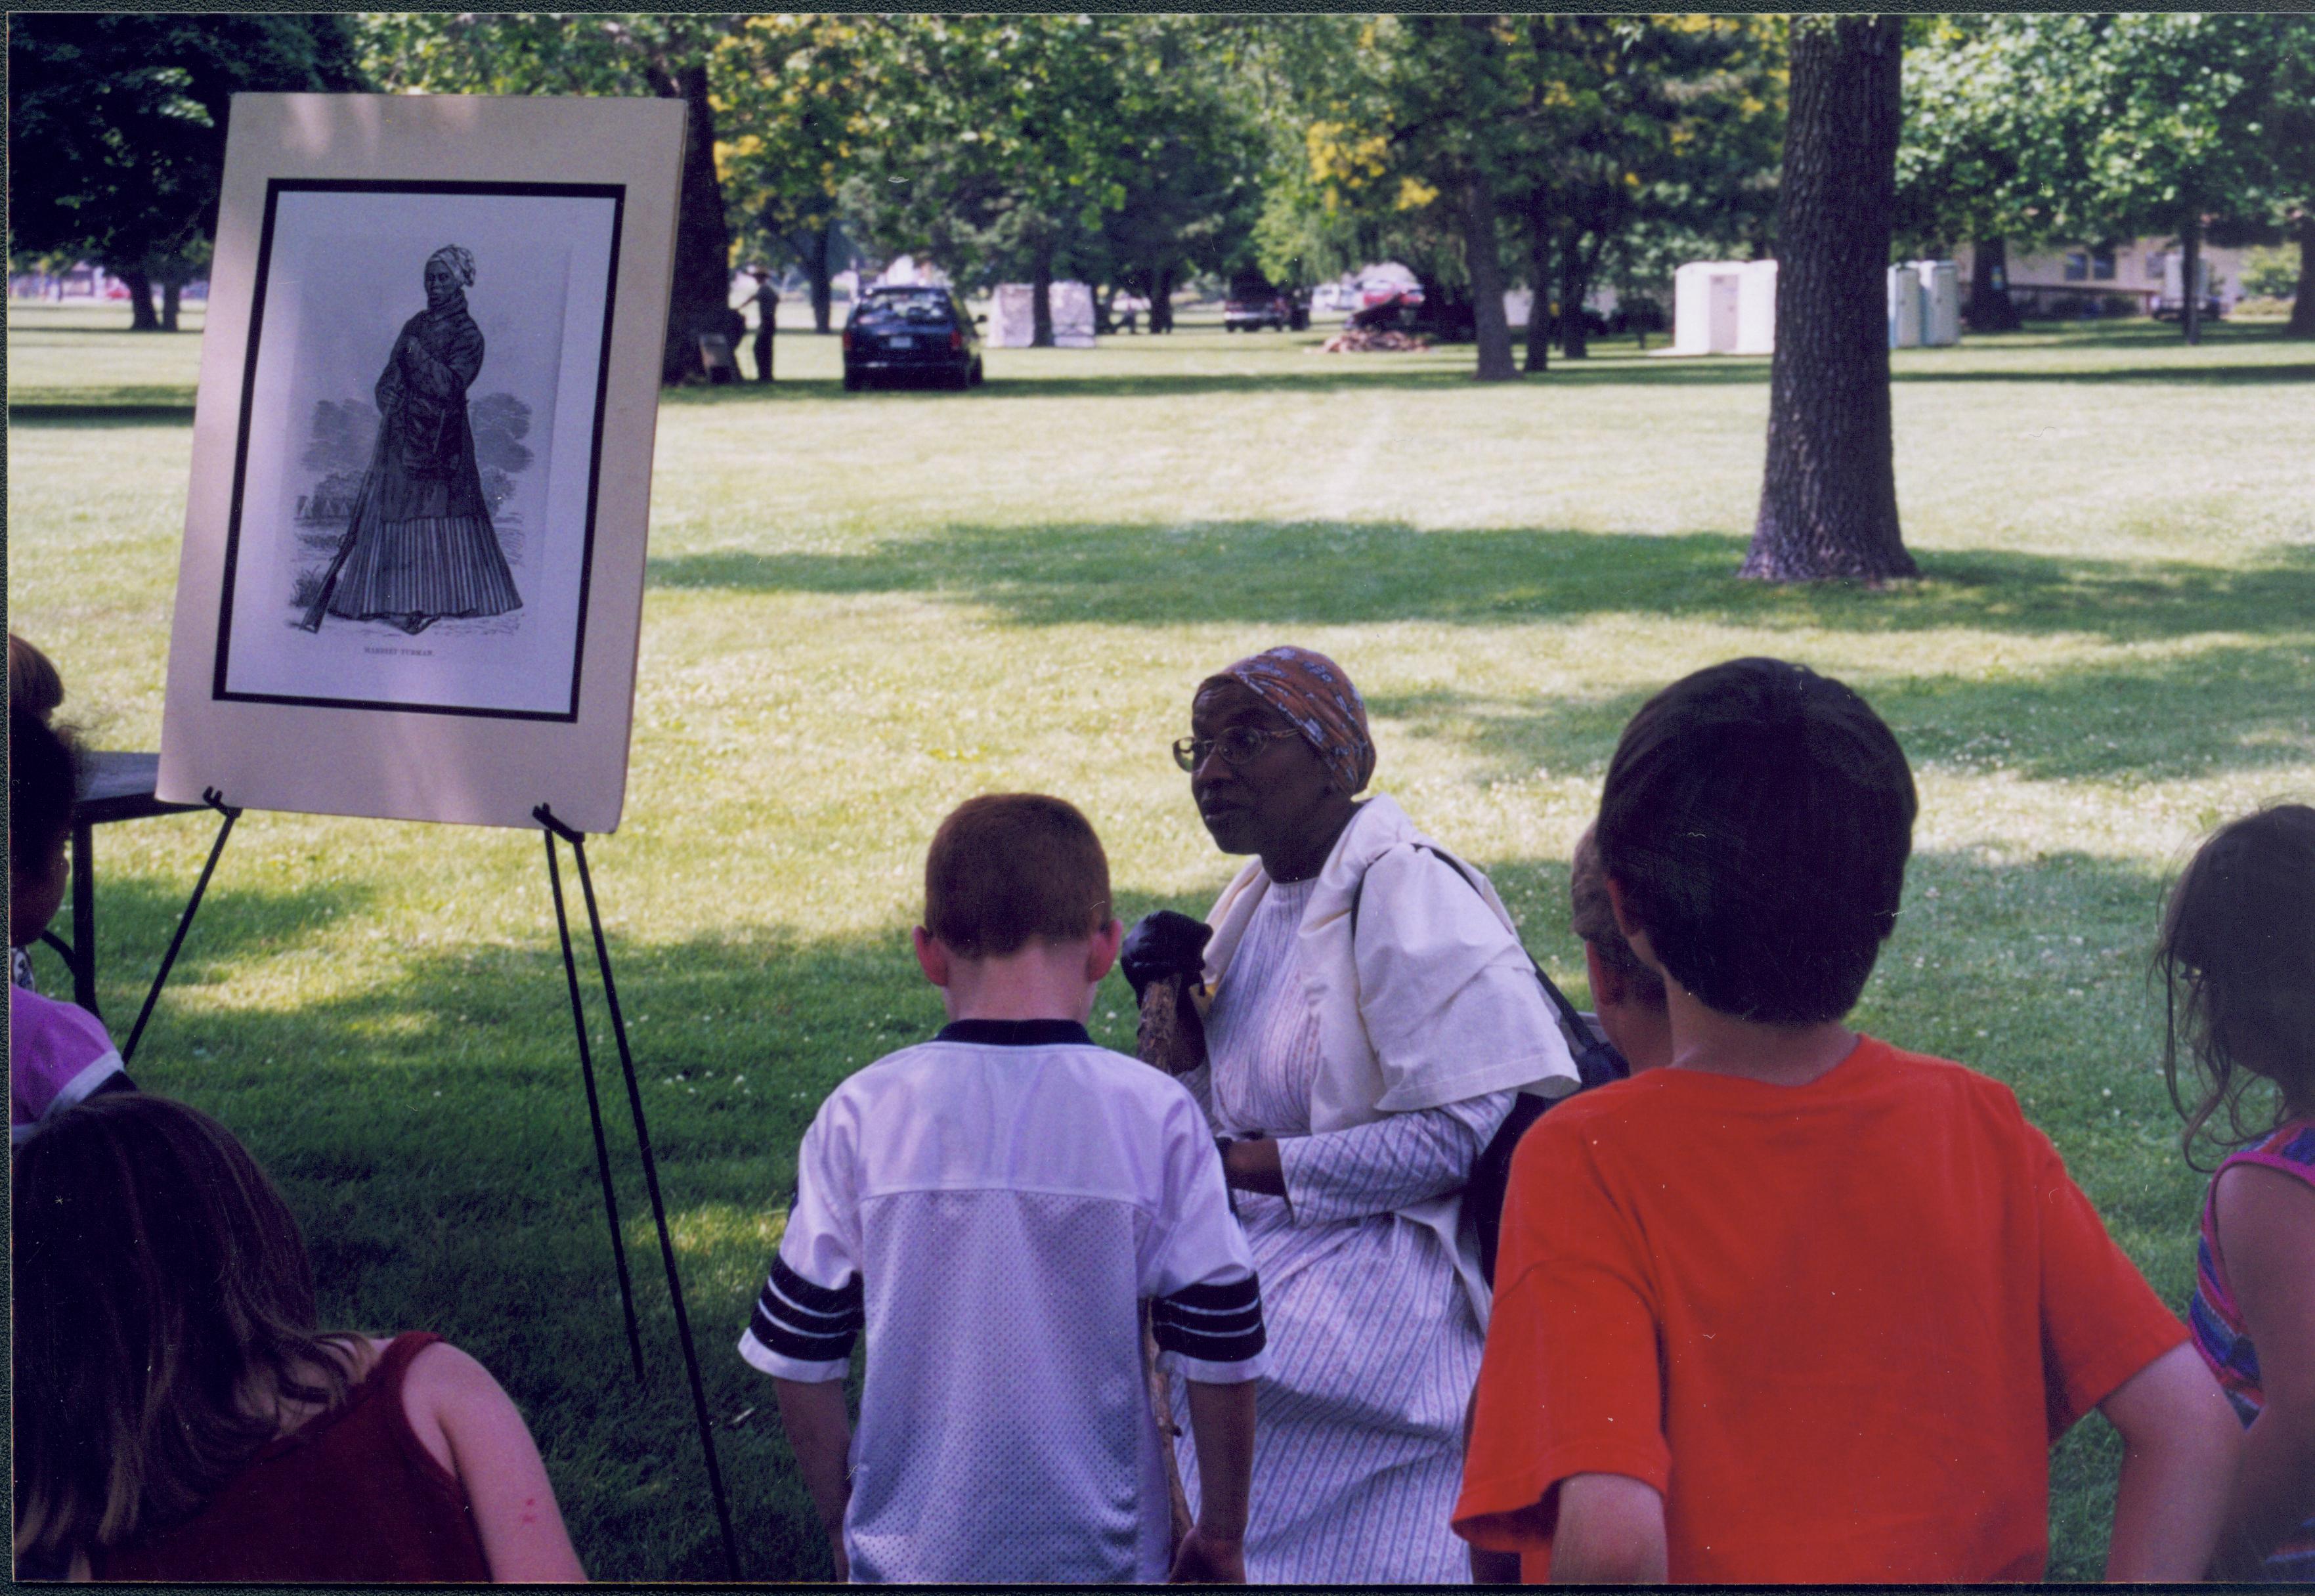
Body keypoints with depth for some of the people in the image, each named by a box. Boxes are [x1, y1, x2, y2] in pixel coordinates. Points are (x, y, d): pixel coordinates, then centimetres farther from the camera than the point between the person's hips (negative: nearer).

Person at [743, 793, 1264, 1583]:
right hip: (1100, 1550, -1)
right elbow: (1220, 1354, -4)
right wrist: (1221, 1536, 10)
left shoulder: (861, 1115, -5)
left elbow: (798, 1355, 1)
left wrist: (844, 1523, 15)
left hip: (911, 1550, 1)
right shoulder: (1155, 1115, -7)